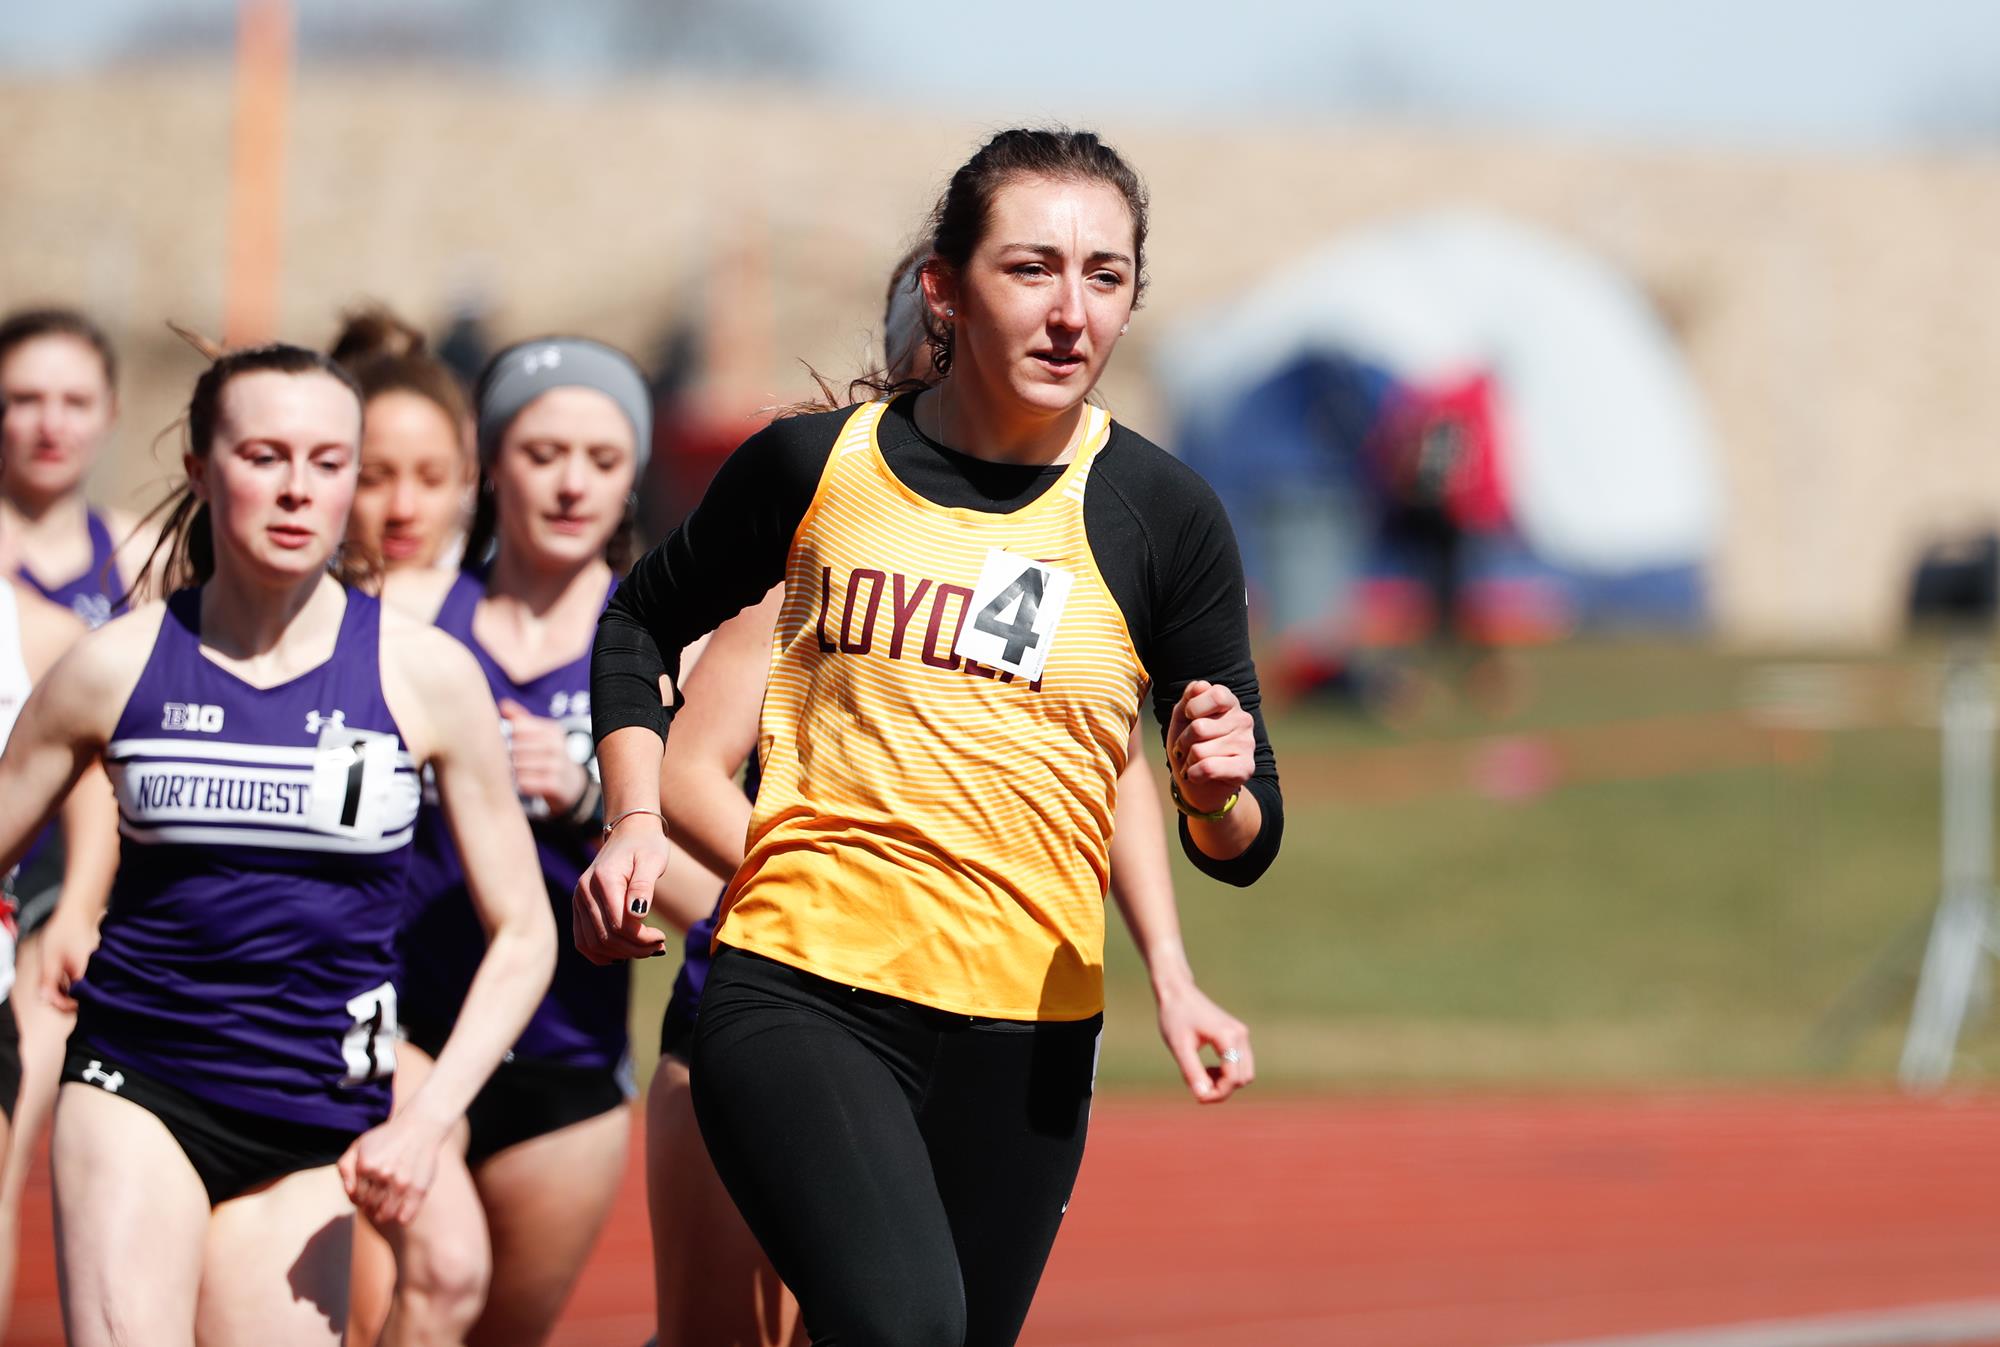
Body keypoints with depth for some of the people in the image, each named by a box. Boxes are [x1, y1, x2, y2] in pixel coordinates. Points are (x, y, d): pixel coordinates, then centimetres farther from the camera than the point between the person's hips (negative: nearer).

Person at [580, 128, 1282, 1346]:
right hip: (800, 991, -2)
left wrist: (1216, 795, -17)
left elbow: (1244, 845, 6)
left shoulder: (1156, 515, 1)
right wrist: (637, 820, 7)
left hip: (1025, 1037, 2)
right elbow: (642, 624, 22)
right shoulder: (816, 465, 2)